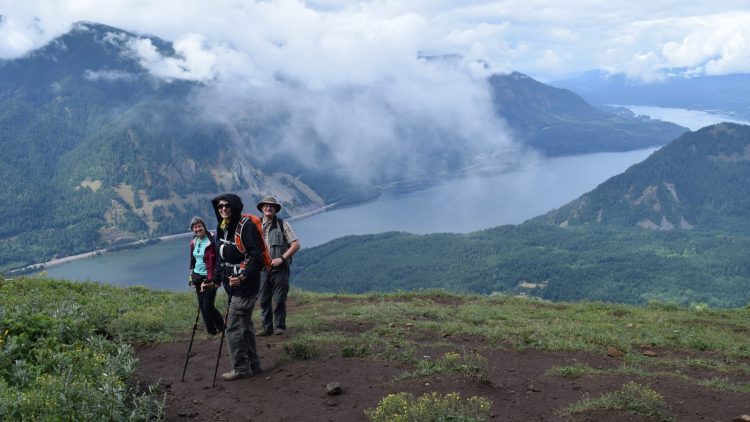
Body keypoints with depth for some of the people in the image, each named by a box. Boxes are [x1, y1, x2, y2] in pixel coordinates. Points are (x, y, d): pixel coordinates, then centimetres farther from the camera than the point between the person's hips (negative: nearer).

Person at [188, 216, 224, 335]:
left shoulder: (211, 241, -14)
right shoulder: (194, 242, 7)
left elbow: (216, 261, -14)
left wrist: (213, 278, -17)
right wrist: (192, 276, 16)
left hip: (209, 277, -7)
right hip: (198, 276, 7)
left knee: (208, 306, -9)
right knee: (202, 306, 9)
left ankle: (221, 327, 12)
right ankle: (211, 330, 20)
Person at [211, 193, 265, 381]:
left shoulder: (246, 226, -14)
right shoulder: (222, 229, 12)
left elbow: (257, 258, -19)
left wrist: (243, 276, -30)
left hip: (245, 286, -9)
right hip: (234, 286, 9)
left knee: (233, 327, -6)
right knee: (245, 325, 14)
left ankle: (241, 368, 4)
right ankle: (253, 365, 23)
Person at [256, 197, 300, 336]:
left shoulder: (282, 224, 1)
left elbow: (296, 244, -3)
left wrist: (281, 258, -12)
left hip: (279, 268, -3)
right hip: (262, 269, 3)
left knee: (279, 300, 0)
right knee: (264, 300, 4)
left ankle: (280, 327, 12)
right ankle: (266, 327, 13)